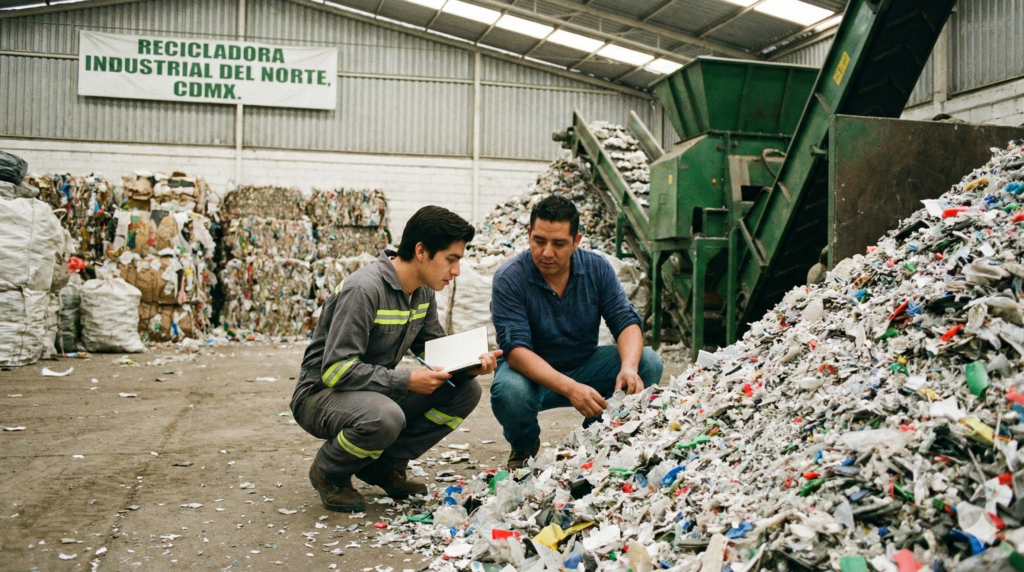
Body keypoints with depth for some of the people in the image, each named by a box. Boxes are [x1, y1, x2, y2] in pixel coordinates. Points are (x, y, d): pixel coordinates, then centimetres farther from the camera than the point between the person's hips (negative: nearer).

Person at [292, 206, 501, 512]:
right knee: (384, 417, -39)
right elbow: (336, 370, -27)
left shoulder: (423, 292, 1)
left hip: (379, 391, 8)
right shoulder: (364, 289, -26)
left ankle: (385, 466, 4)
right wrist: (407, 381, -28)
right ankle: (329, 473, -6)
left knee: (465, 390, -8)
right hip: (322, 393, -8)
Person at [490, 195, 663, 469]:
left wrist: (629, 367, -34)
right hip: (533, 373, -3)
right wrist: (569, 388, -44)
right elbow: (516, 349, -29)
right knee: (508, 391, -37)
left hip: (586, 365, 4)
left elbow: (627, 322, -10)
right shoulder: (509, 279, -20)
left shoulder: (597, 268, -8)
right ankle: (524, 447, 1)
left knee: (649, 363, -19)